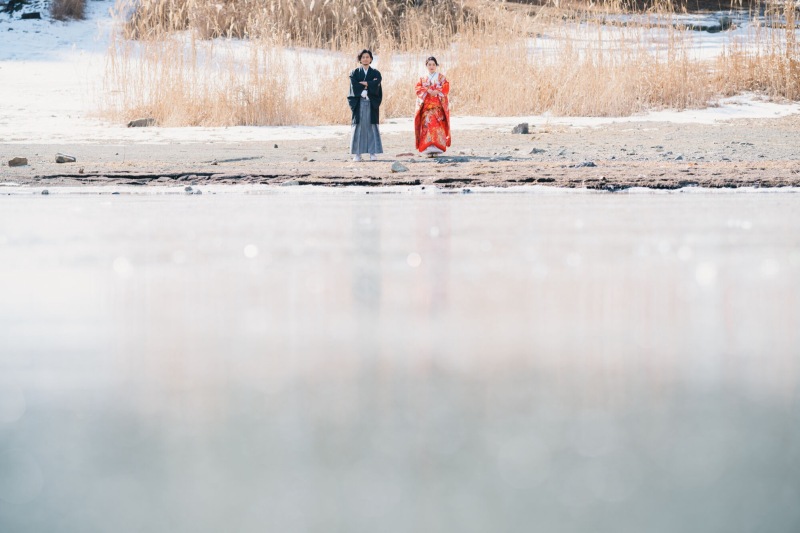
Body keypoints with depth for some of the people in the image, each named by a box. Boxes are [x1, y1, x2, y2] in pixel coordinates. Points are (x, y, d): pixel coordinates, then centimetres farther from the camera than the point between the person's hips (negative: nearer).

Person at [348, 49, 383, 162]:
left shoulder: (375, 73, 10)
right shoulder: (355, 73, 8)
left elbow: (376, 86, -8)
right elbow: (354, 87, -7)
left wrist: (364, 84, -10)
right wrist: (369, 85, -9)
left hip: (372, 104, 0)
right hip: (359, 104, 0)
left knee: (372, 127, -2)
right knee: (358, 127, -4)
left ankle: (373, 153, 0)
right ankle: (357, 154, -2)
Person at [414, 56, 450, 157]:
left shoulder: (441, 78, 12)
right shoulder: (422, 79, 17)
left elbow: (446, 88, 0)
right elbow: (419, 89, 4)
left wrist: (436, 92, -14)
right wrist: (428, 91, -12)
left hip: (438, 106, -1)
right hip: (426, 106, 1)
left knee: (437, 125, -12)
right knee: (427, 125, -10)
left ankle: (436, 148, -14)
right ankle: (429, 149, -12)